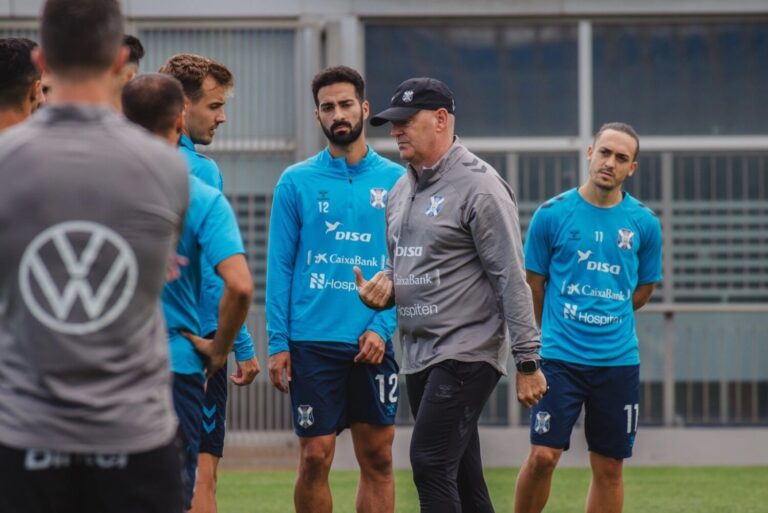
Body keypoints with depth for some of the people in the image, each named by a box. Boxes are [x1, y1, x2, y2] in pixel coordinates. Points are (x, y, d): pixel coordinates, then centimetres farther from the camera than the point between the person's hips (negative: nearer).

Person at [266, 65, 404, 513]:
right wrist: (278, 342, -5)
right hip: (313, 340, -1)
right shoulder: (297, 182, 3)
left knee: (378, 458, 4)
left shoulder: (396, 182, 5)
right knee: (315, 459, -2)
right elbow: (280, 268, 2)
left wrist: (383, 326, -9)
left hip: (374, 342, 1)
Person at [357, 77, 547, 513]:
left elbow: (511, 279, -14)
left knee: (431, 463, -17)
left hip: (467, 352, -8)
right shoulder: (402, 191, 15)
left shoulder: (479, 186, -11)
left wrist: (528, 362, -16)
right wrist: (383, 286, 1)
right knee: (461, 476, 10)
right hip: (419, 354, 8)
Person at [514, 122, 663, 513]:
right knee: (543, 456, -11)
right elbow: (534, 284, 7)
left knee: (609, 467, 5)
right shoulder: (551, 215, -3)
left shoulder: (644, 223, 3)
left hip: (619, 360, 2)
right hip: (560, 358, -2)